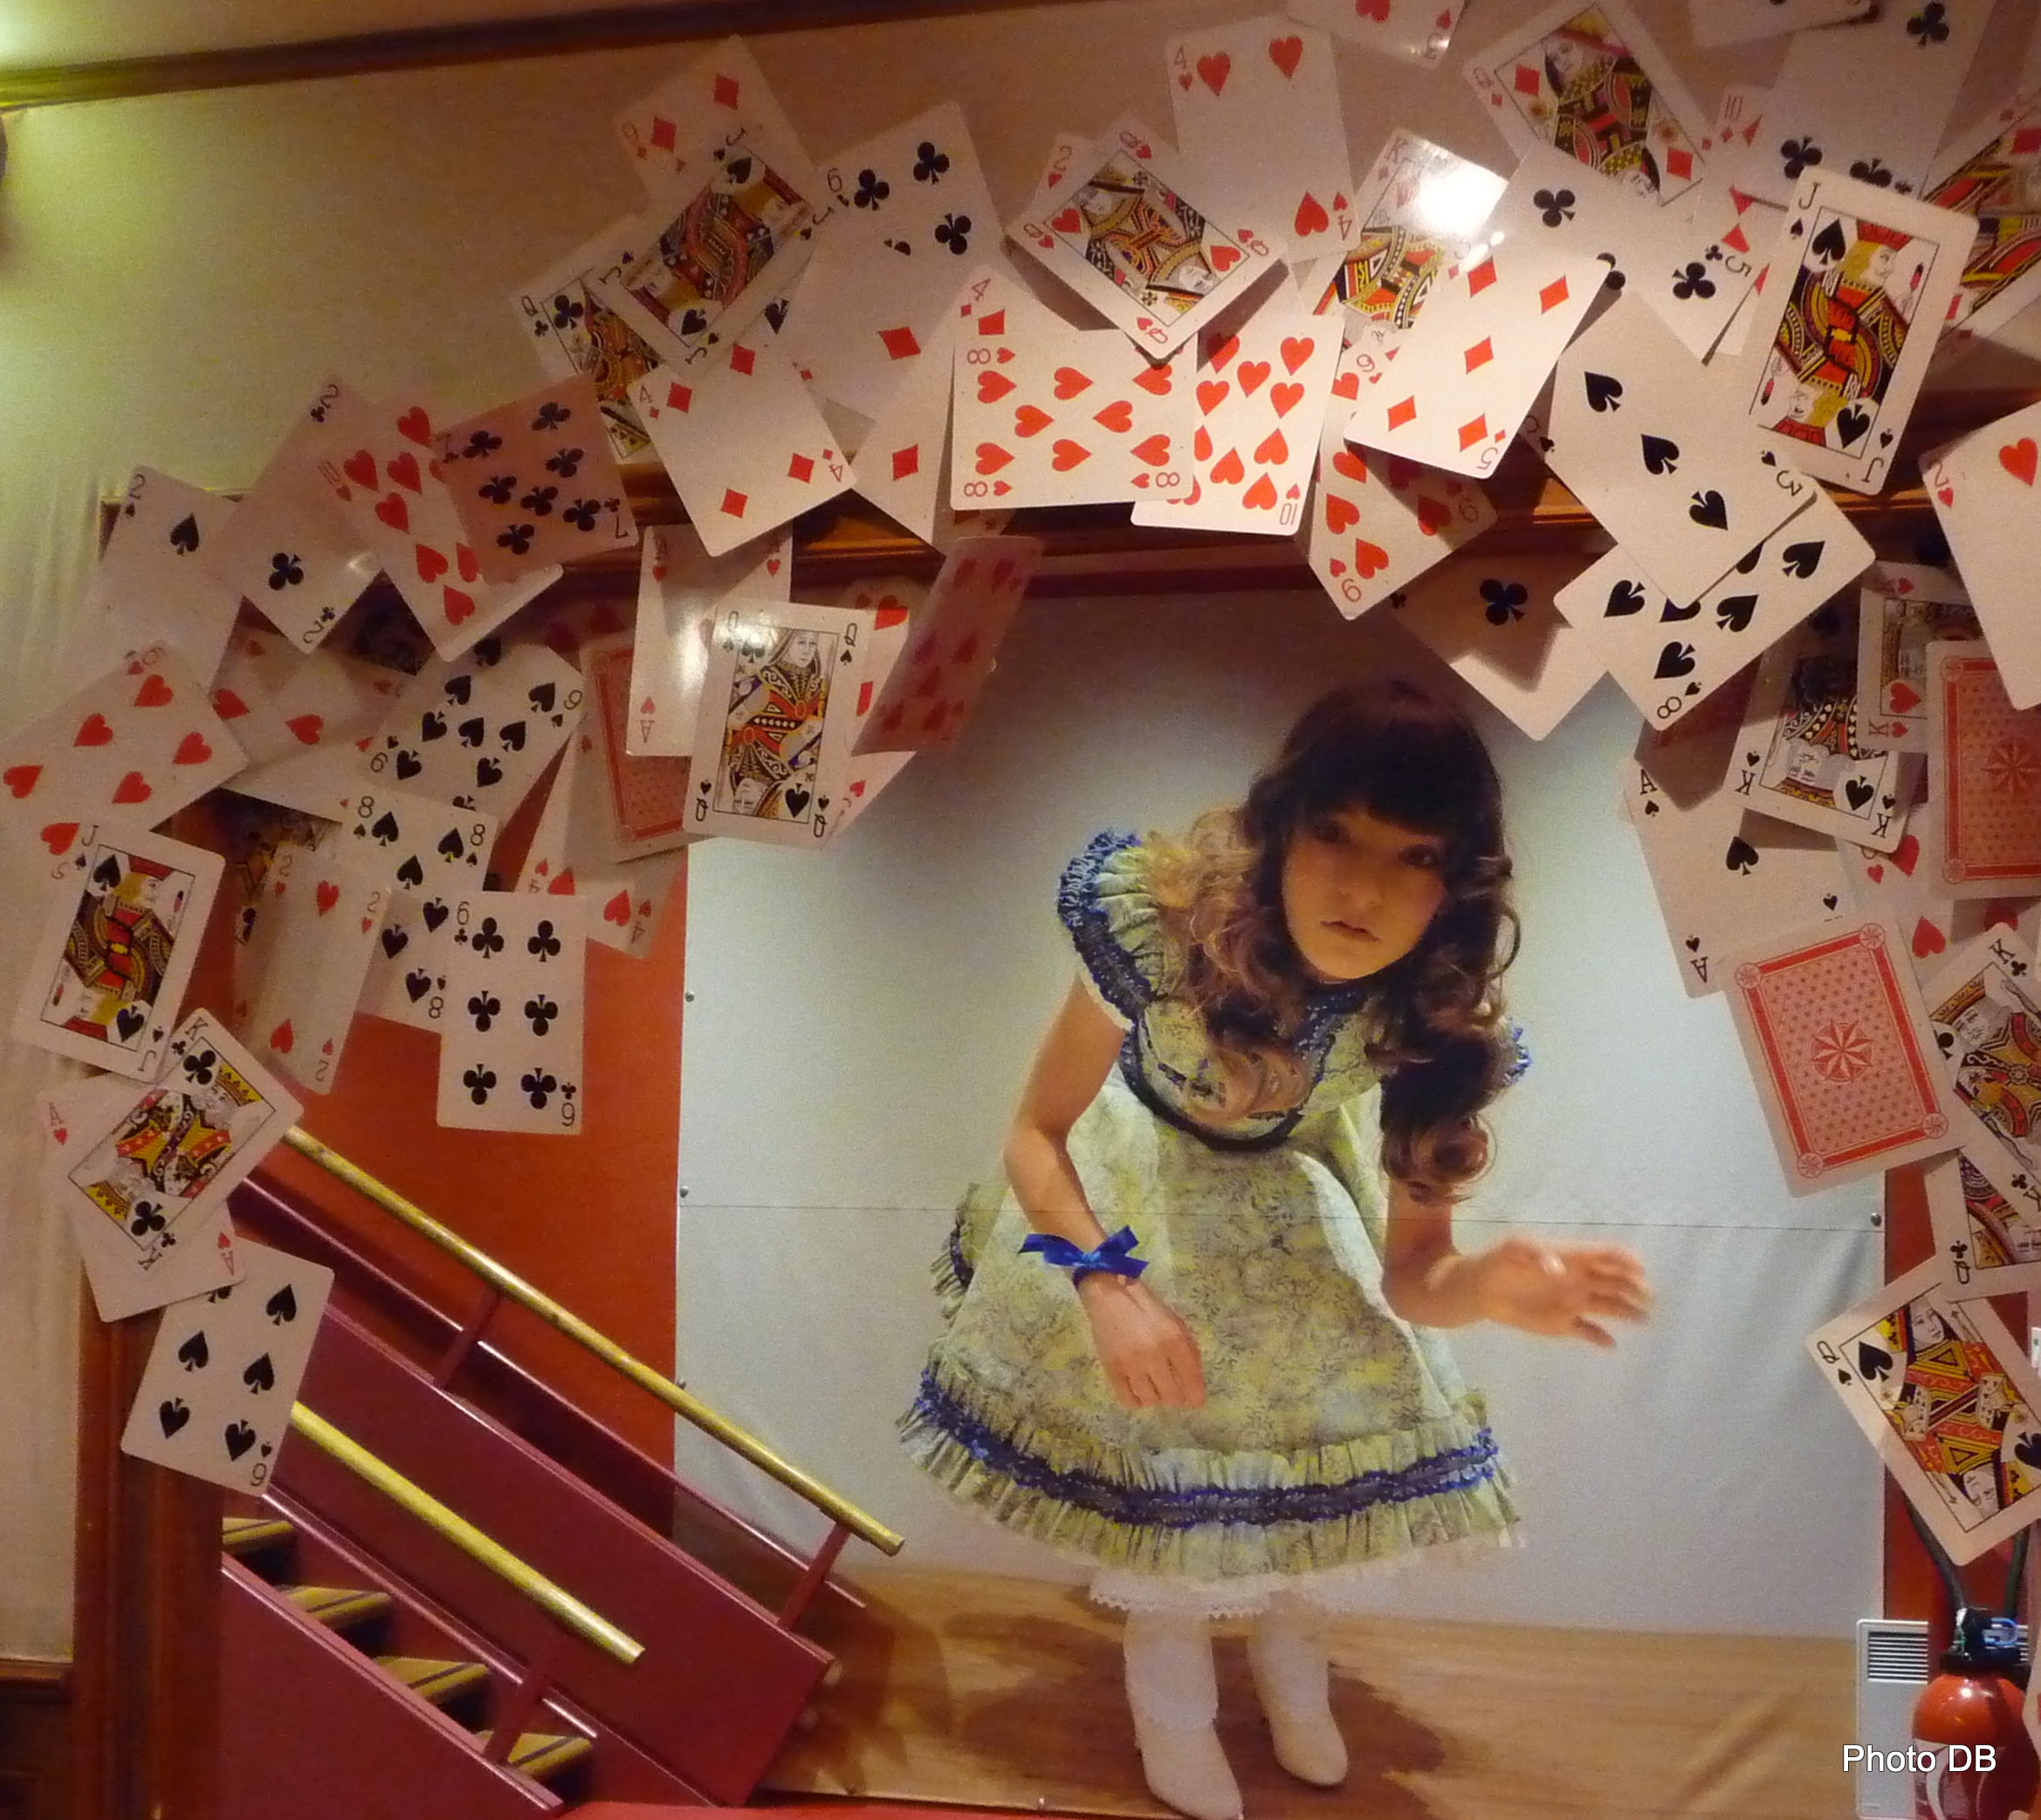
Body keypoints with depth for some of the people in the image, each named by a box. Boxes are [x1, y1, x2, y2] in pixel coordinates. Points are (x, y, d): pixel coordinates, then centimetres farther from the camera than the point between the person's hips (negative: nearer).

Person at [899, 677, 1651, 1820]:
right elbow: (1037, 1134, -21)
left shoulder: (1439, 1021, -28)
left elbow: (1409, 1273, -20)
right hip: (1141, 1180, -2)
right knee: (1154, 1426, -8)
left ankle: (1291, 1647, 36)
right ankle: (1171, 1690, 25)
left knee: (1357, 1430, 1)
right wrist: (1108, 1282, -36)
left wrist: (1486, 1288, -42)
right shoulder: (1159, 921, -36)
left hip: (1293, 1197, 2)